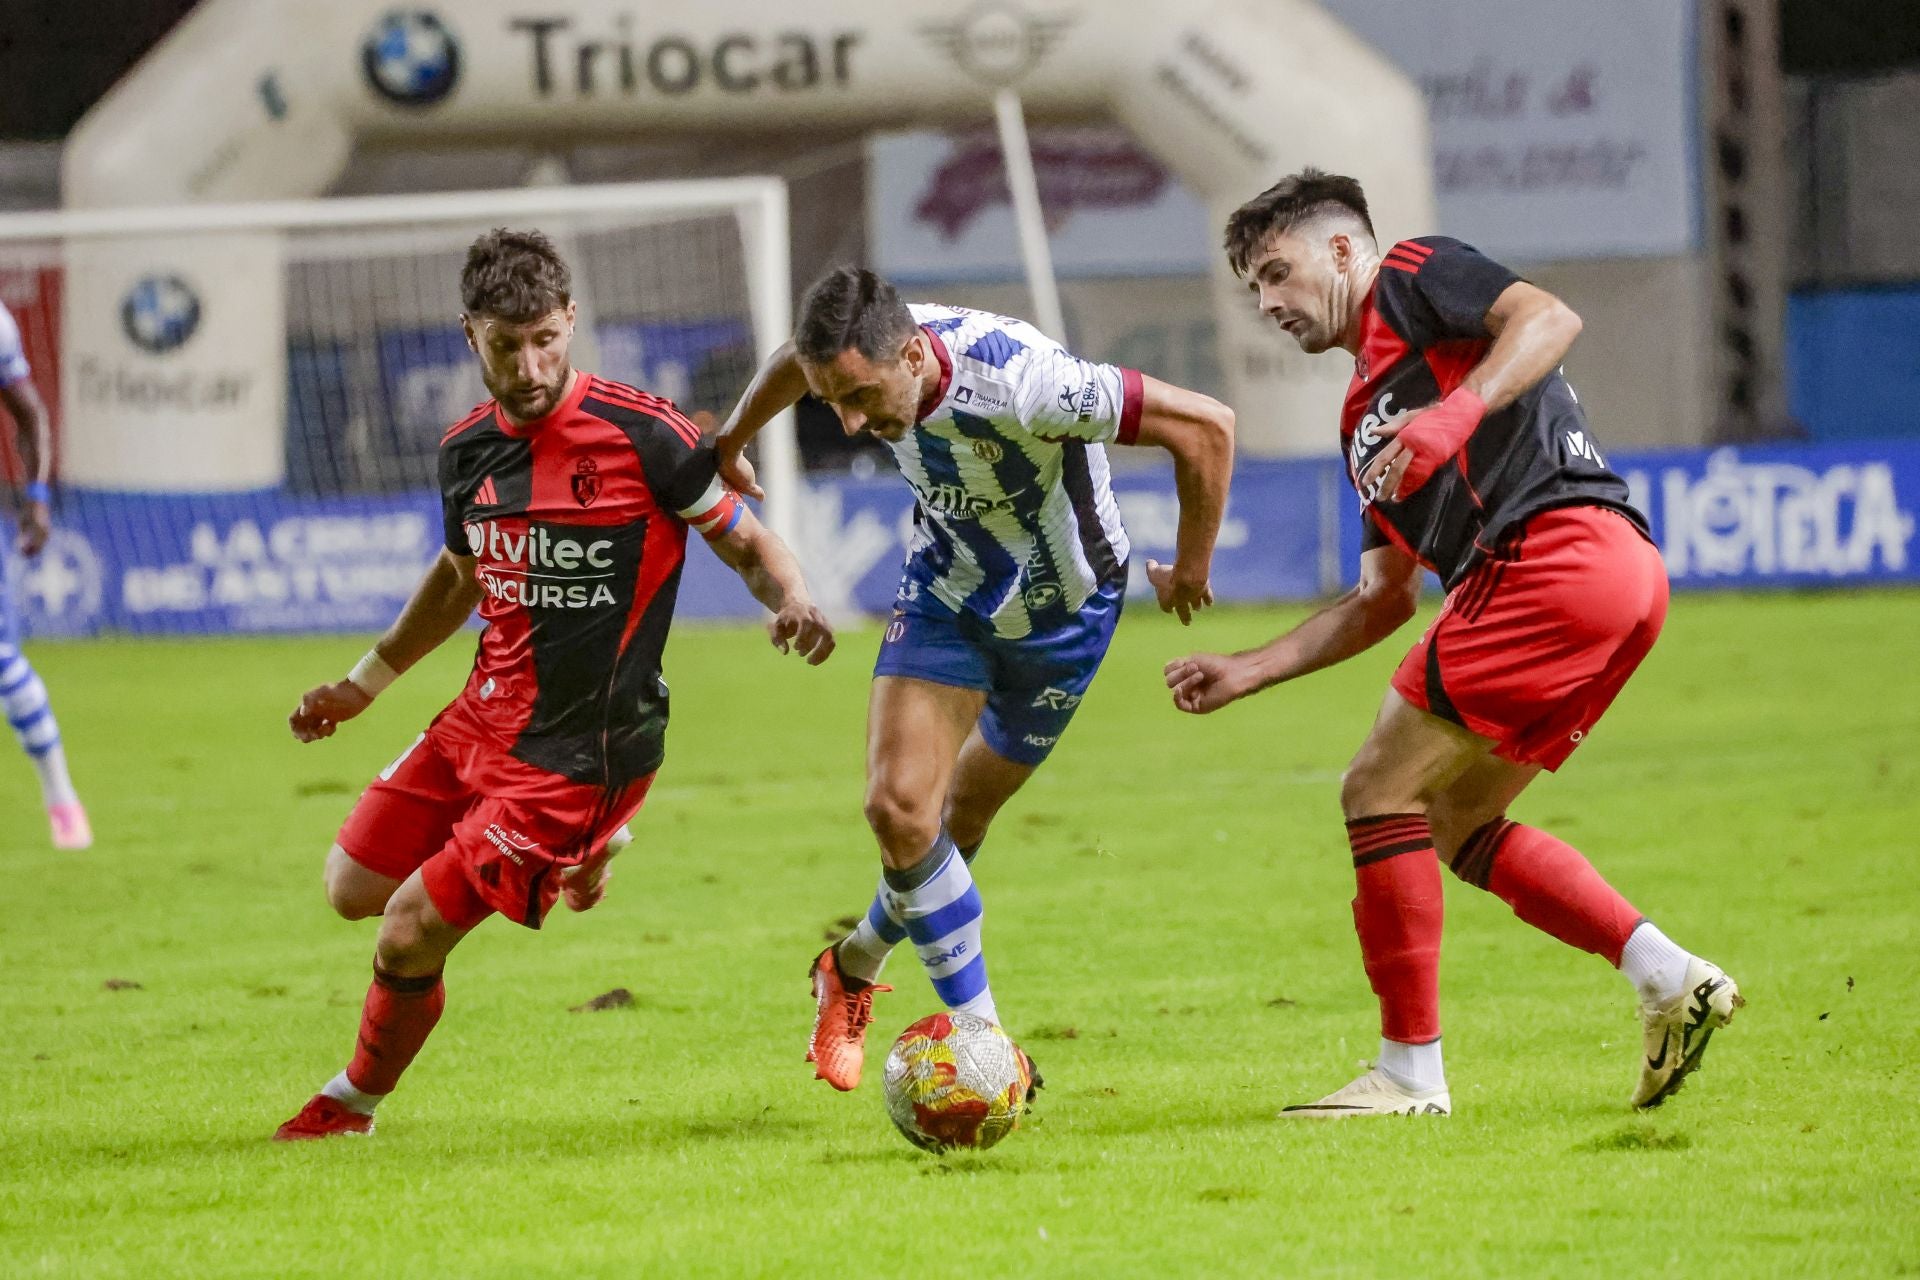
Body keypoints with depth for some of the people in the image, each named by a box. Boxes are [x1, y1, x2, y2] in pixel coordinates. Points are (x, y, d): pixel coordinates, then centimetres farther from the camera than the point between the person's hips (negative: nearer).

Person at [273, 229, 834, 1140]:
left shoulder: (641, 434, -17)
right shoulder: (467, 449, 2)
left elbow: (747, 543, -8)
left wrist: (793, 604, -30)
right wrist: (365, 681, 28)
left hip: (578, 751, -7)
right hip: (482, 720, 7)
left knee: (410, 936, -8)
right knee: (352, 890, 13)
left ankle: (350, 1108, 19)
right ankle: (570, 858, 27)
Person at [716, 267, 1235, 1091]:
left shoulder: (1020, 382, -41)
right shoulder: (864, 355, -24)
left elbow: (1206, 426, -33)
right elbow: (793, 361, 5)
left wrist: (1190, 570, -19)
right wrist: (730, 443, 24)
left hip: (1064, 605, -3)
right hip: (946, 587, 3)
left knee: (961, 816, 8)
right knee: (899, 806, -14)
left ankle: (858, 964, 36)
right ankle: (982, 1033, -2)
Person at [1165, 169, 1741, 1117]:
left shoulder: (1412, 276, 8)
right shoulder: (1367, 415, 32)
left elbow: (1550, 318, -10)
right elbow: (1383, 601, 30)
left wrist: (1457, 413, -23)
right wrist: (1243, 674, 26)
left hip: (1557, 550, -10)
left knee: (1379, 790, -5)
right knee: (1455, 822, 15)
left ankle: (1410, 1072, -2)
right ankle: (1668, 978, 6)